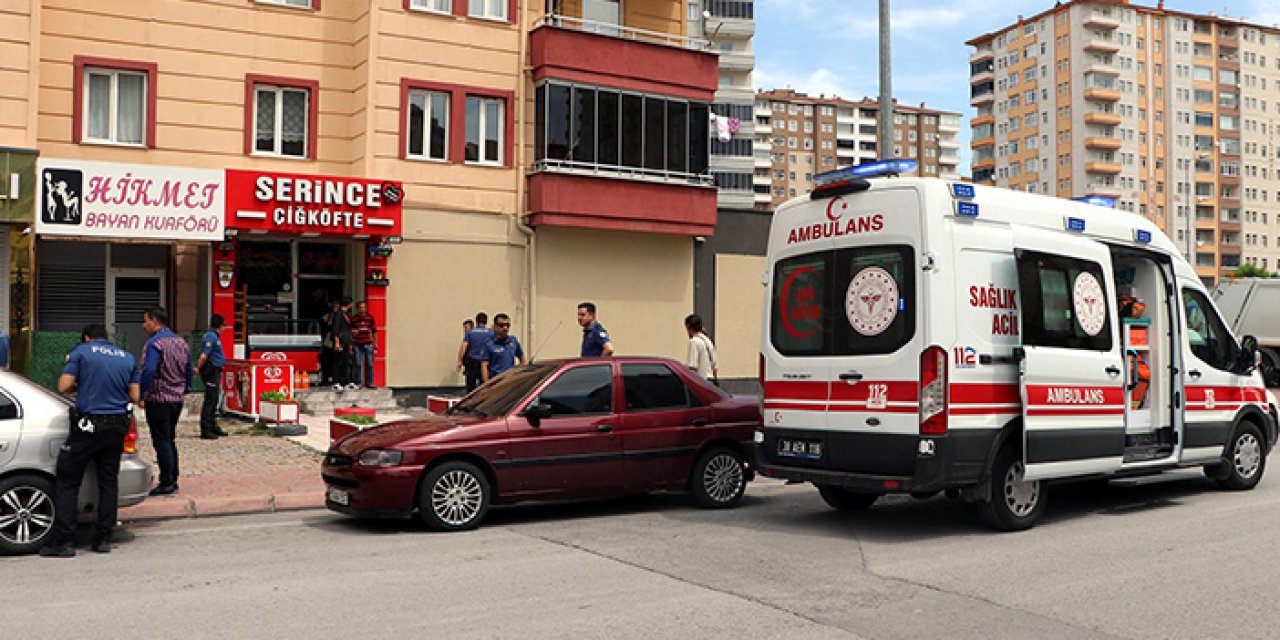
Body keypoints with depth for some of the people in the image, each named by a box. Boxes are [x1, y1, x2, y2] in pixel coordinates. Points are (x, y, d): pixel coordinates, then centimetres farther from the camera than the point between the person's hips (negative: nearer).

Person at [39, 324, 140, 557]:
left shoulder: (82, 351, 0)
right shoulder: (128, 357, 11)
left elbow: (64, 386, -6)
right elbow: (134, 396, 10)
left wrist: (81, 386, 14)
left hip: (89, 424, -4)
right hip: (118, 425, 4)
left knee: (67, 481, 4)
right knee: (108, 481, 11)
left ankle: (64, 541, 1)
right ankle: (103, 539, 13)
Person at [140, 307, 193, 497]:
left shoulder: (155, 343, -14)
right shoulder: (181, 342, 11)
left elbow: (148, 373, -23)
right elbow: (190, 371, 15)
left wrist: (140, 395, -15)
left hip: (158, 400, -8)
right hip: (177, 399, 8)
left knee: (161, 442, -3)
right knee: (170, 440, 16)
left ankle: (167, 484, 0)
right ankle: (173, 481, 19)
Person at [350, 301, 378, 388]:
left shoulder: (370, 318, 4)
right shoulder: (353, 319, 4)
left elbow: (374, 332, 7)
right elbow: (350, 333, 13)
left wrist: (375, 346, 4)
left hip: (368, 344, 0)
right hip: (357, 345, 0)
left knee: (370, 364, 1)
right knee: (358, 364, 3)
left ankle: (370, 382, 8)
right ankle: (358, 382, 10)